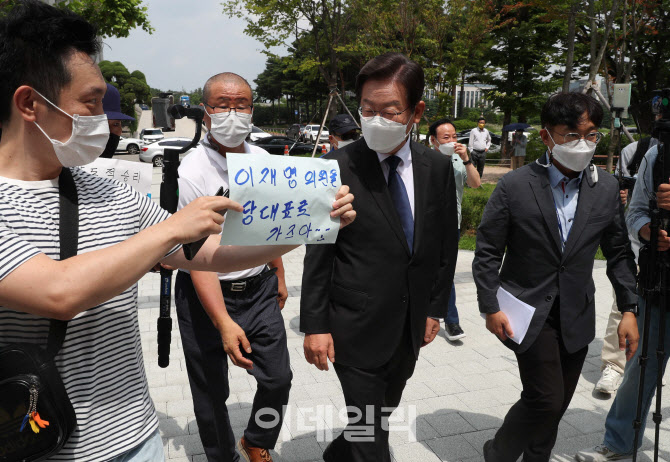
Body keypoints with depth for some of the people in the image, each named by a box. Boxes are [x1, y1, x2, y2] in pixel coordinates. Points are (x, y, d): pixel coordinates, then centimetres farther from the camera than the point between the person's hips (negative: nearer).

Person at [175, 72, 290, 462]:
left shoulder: (263, 160, 1)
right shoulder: (191, 173, -18)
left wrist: (280, 277, 17)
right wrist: (224, 322, -29)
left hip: (260, 289, 5)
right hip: (206, 296, -4)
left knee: (279, 378, 7)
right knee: (211, 391, 10)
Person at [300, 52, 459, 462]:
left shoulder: (438, 168, -1)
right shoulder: (339, 167, -12)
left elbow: (446, 245, 8)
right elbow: (318, 253, -9)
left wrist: (435, 308, 9)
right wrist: (315, 326, -9)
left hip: (410, 330, 5)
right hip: (357, 330, -4)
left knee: (379, 419, 22)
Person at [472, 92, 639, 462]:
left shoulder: (607, 188, 0)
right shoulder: (514, 186, -12)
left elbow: (619, 253, 9)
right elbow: (487, 252, -7)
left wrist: (629, 309, 4)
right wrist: (490, 307, -9)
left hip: (577, 316, 4)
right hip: (529, 312, -4)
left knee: (556, 406, 12)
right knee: (545, 401, -8)